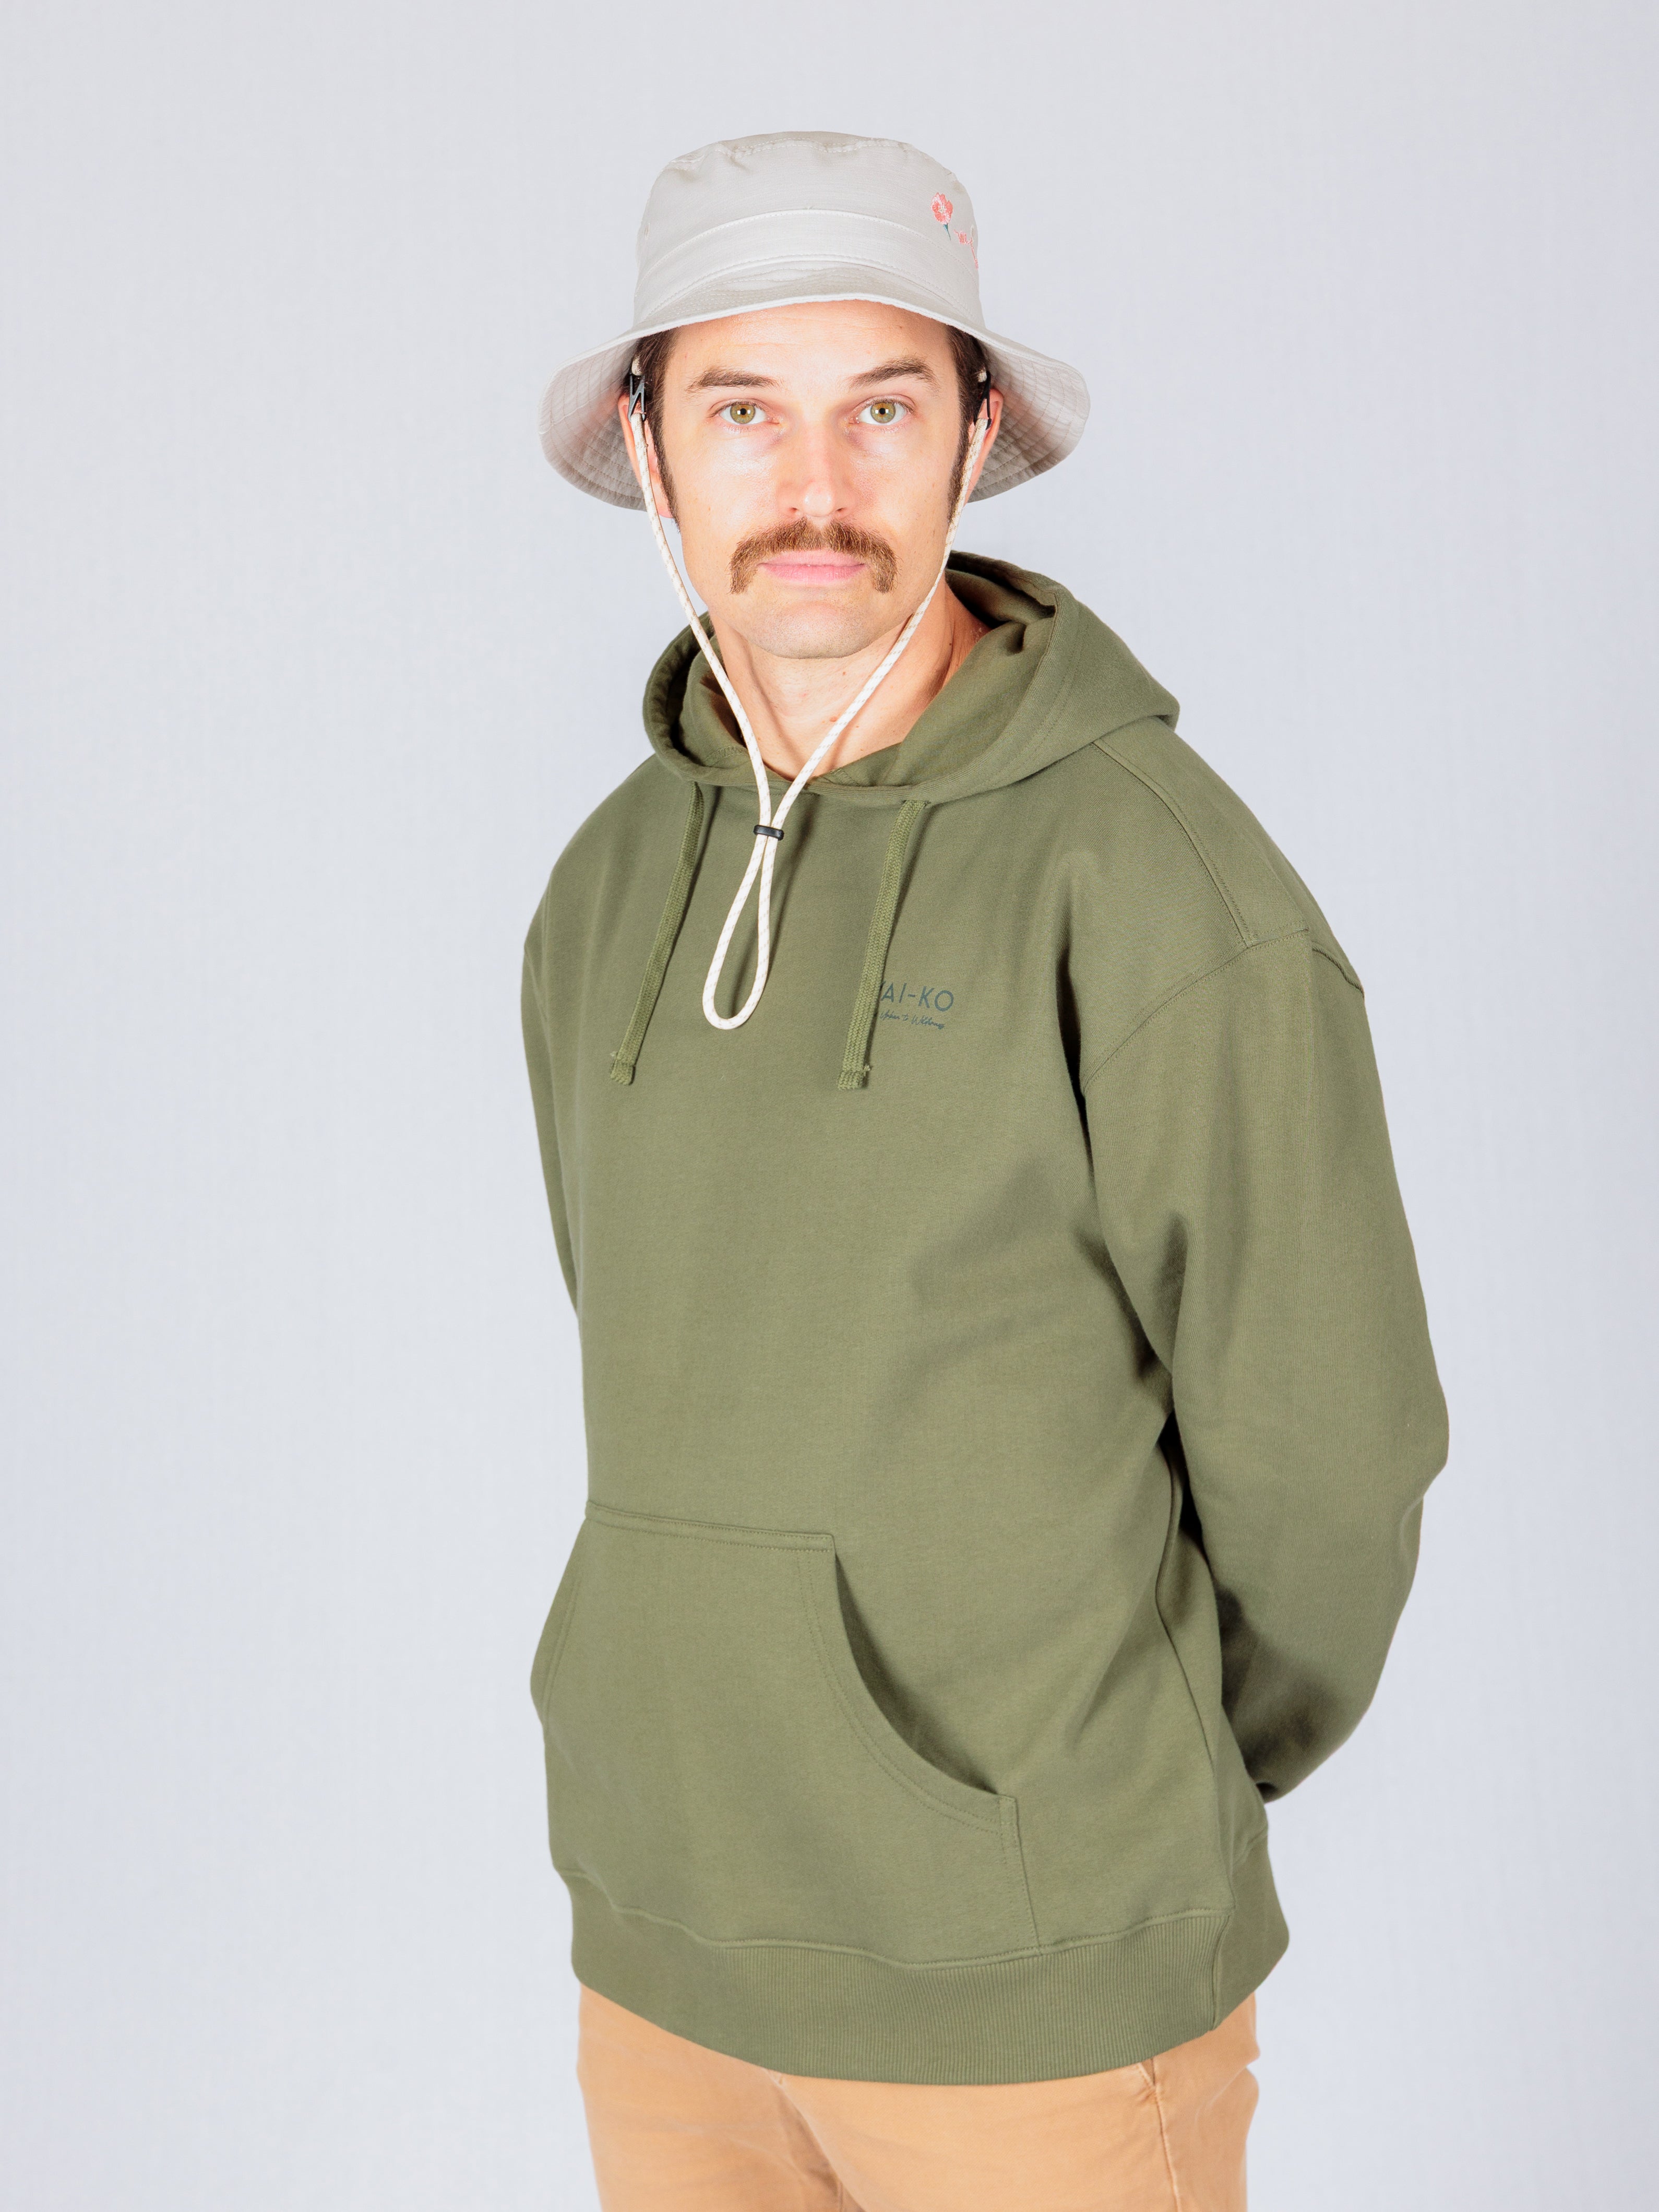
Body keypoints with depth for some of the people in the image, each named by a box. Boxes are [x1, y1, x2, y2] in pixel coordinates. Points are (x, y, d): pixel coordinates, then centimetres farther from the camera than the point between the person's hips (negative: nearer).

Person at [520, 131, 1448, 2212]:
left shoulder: (1165, 883, -18)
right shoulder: (614, 889, 2)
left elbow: (1321, 1454, -11)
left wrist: (1168, 1787, 4)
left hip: (1044, 1979, -5)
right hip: (670, 1941, 6)